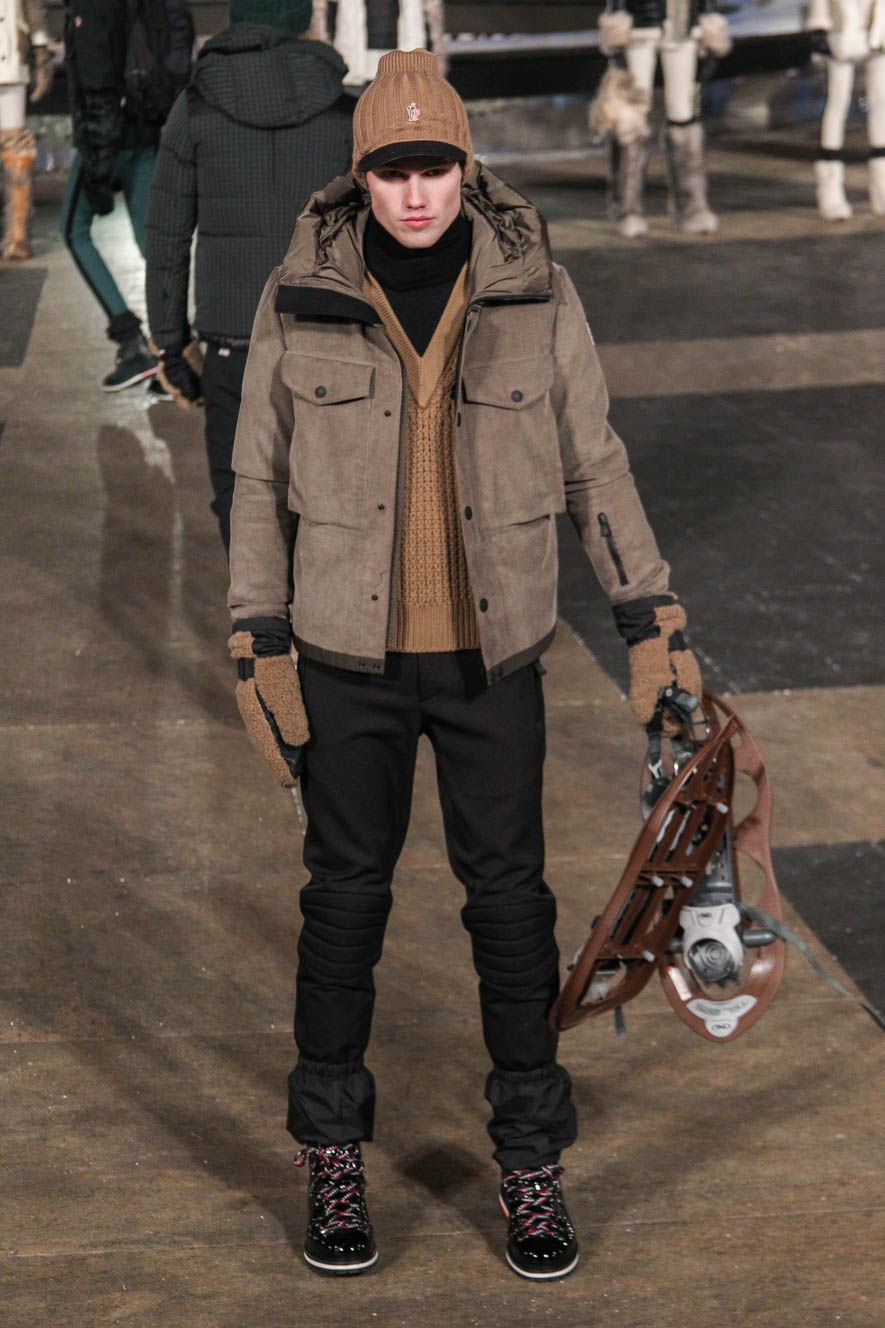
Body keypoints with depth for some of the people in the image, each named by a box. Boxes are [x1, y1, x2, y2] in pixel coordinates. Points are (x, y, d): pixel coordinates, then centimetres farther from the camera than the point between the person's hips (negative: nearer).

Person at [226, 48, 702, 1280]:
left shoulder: (537, 292, -5)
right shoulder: (300, 298, -6)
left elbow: (593, 465, 2)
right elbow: (261, 479, 1)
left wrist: (653, 620, -1)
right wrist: (260, 650, -3)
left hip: (492, 655, 0)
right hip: (350, 652, 0)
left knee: (510, 894, 6)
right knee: (347, 891, 9)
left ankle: (533, 1165, 21)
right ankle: (334, 1159, 25)